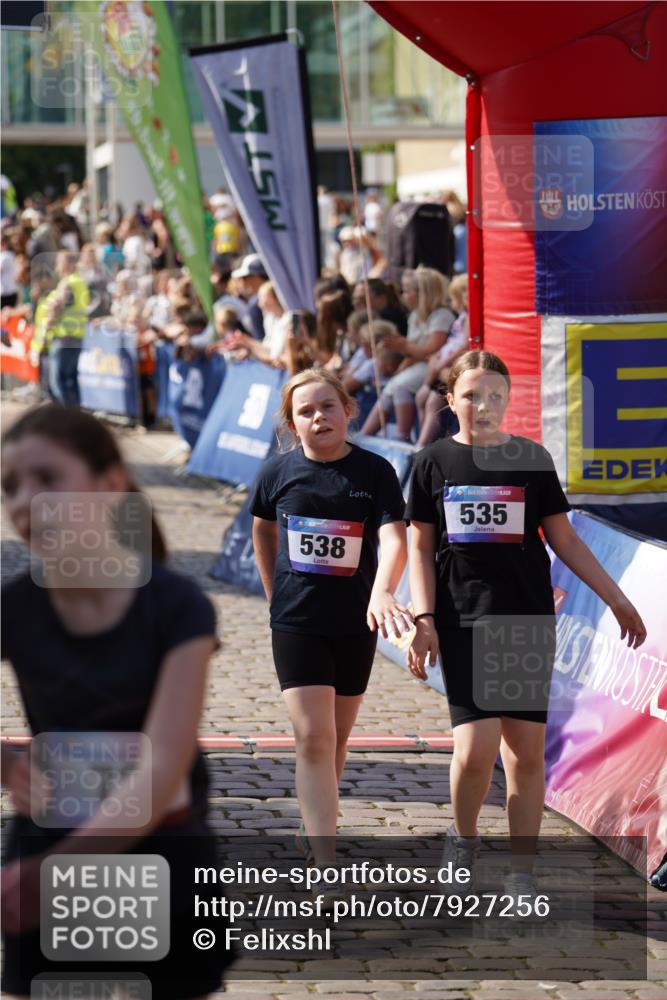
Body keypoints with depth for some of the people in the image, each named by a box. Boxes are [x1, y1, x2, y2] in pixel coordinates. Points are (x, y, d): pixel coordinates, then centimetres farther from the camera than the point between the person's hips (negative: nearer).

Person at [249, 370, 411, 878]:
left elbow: (394, 538, -20)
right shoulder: (279, 471, -2)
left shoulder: (375, 471, -7)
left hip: (356, 624, 1)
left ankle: (315, 825, 40)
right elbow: (263, 530, 16)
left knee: (336, 739, 14)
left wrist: (382, 591, -38)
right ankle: (326, 864, -14)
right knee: (313, 738, -11)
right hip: (297, 622, -1)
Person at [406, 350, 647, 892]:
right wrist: (424, 619, -3)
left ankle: (523, 873, 10)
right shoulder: (433, 463, 5)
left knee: (527, 749, 0)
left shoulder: (531, 459, 6)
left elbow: (565, 540, 10)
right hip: (464, 621, -1)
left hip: (529, 620, 1)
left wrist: (618, 599, 9)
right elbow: (421, 549, 7)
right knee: (475, 748, -12)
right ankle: (463, 839, 17)